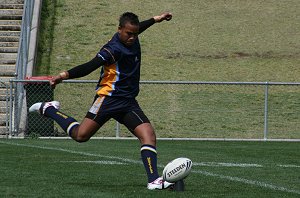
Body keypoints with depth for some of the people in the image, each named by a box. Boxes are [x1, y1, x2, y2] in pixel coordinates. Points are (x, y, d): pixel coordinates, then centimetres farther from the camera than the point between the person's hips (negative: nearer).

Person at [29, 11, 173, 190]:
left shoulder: (132, 40, 9)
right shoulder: (114, 49, -17)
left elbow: (137, 29, 36)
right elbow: (89, 67, -26)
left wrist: (156, 19, 46)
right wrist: (65, 75, -38)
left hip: (128, 102, 7)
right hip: (109, 98, -7)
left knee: (149, 135, -10)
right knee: (80, 135, -7)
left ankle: (154, 180, -14)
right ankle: (48, 109, 15)